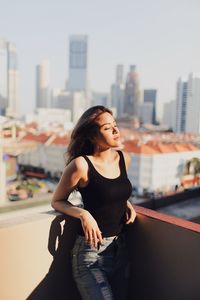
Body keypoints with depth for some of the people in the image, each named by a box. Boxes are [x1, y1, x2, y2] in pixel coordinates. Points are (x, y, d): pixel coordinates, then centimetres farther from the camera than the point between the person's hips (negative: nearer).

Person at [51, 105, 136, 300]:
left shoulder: (123, 159, 3)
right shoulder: (81, 165, -15)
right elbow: (57, 201, -3)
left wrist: (127, 204, 2)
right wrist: (83, 214, -20)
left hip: (118, 247, 6)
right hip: (90, 249, -6)